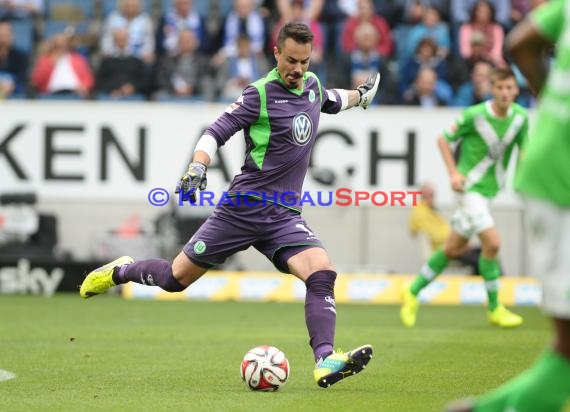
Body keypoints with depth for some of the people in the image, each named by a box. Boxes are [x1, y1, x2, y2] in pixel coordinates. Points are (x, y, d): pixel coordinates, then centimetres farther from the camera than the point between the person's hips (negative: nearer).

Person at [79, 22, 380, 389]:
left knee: (322, 273, -22)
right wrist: (197, 168, -27)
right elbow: (217, 132, -13)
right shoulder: (260, 93, -10)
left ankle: (326, 362, -28)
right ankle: (120, 272, 34)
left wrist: (359, 96, 42)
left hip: (285, 215, 4)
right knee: (176, 278, 3)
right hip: (245, 206, -4)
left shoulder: (312, 85, 9)